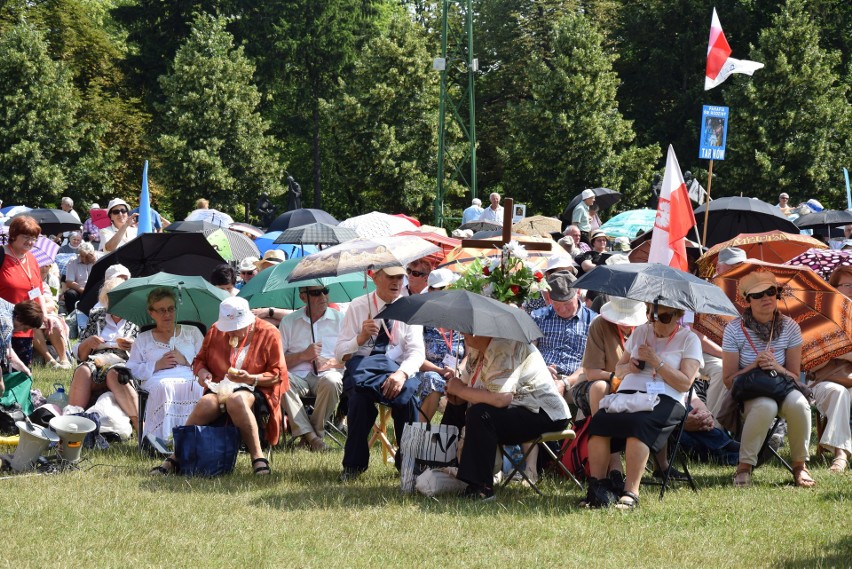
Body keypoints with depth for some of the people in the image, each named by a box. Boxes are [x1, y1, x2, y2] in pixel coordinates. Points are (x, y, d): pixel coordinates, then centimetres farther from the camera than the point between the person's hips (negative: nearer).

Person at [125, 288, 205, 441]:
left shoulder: (192, 332, 26)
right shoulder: (143, 339, 25)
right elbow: (130, 370, 12)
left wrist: (185, 361, -3)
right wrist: (157, 365, 0)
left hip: (189, 378, 0)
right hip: (158, 379, 0)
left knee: (196, 388, -38)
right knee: (164, 388, -40)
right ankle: (162, 439, -43)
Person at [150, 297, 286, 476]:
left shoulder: (269, 333, 0)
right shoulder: (215, 331, 10)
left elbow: (278, 375, 0)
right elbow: (199, 360, 23)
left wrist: (251, 379, -17)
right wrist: (202, 371, -2)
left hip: (254, 390, -3)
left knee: (235, 400, -41)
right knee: (206, 404, -33)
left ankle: (258, 457, -37)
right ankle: (175, 459, -29)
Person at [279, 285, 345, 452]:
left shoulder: (340, 319, 12)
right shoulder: (289, 321, 14)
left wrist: (330, 363, -10)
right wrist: (304, 355, -7)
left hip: (328, 373, -1)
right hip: (298, 375, 1)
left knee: (331, 382, -37)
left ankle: (315, 431, -16)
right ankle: (310, 436, -33)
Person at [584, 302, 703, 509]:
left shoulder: (689, 339, 9)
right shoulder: (640, 332, 24)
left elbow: (685, 383, -2)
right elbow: (618, 370, 28)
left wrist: (658, 363, -8)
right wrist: (628, 366, 5)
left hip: (664, 399, -4)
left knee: (639, 423, -38)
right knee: (599, 421, -29)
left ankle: (631, 492, -38)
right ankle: (597, 486, -30)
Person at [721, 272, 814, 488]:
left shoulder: (789, 327, -2)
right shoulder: (734, 330, -8)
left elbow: (795, 376, 2)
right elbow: (728, 380, -6)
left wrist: (776, 367, -19)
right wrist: (754, 365, -21)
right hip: (748, 393, -2)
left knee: (799, 404, -34)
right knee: (766, 406, -38)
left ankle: (800, 465, -14)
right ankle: (744, 467, -24)